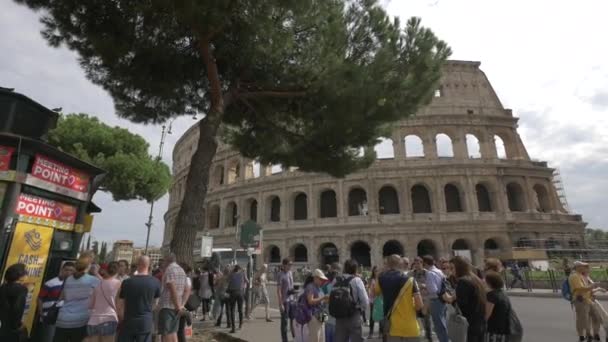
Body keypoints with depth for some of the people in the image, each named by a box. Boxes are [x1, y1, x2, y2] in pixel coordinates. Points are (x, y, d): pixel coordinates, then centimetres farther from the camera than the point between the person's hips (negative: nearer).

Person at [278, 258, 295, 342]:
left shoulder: (290, 273, 5)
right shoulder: (281, 275, -16)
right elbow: (278, 290, -17)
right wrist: (281, 304, -18)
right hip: (284, 301, -7)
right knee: (284, 321, 4)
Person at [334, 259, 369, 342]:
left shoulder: (336, 281, 3)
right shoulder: (356, 280, -8)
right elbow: (365, 300, -10)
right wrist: (362, 310, 8)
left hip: (339, 317, 4)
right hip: (354, 317, -4)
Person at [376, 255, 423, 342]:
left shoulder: (382, 279, -2)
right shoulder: (410, 280, -9)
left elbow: (375, 293, 17)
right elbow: (419, 305, -12)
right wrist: (410, 310, 8)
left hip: (393, 328, 1)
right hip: (410, 328, -1)